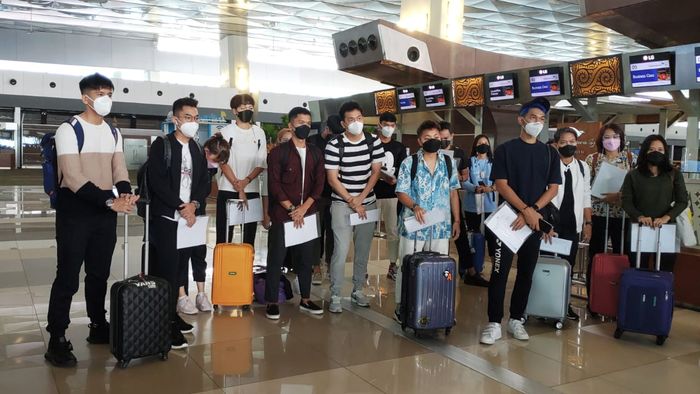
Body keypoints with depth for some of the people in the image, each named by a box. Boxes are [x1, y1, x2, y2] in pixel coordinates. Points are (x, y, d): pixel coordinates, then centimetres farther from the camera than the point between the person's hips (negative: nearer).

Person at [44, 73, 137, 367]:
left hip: (105, 211, 6)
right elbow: (73, 178, -18)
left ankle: (98, 326, 27)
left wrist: (125, 194, -16)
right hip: (75, 210, -6)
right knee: (68, 277, -4)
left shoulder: (113, 133, 10)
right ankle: (57, 340, 5)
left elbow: (119, 170, 6)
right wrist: (110, 202, -24)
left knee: (99, 274, 14)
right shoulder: (69, 130, -10)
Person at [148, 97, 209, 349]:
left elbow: (205, 183, 10)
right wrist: (181, 207, -15)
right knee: (166, 270, -6)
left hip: (189, 217, 5)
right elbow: (158, 182, -13)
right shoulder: (161, 145, -3)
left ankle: (172, 314, 21)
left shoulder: (198, 149, 15)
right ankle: (165, 325, -1)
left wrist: (194, 205, -8)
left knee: (180, 269, 9)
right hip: (166, 217, -5)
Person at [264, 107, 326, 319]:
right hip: (282, 215, -4)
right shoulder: (278, 152, -3)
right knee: (276, 259, 1)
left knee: (306, 258, 11)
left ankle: (305, 299, 23)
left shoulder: (316, 153, 10)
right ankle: (272, 302, 11)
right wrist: (292, 209, -13)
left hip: (308, 215, 4)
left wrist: (303, 208, -8)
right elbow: (274, 185, -8)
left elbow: (319, 184, 4)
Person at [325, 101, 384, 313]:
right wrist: (352, 202, -11)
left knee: (363, 250, 10)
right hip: (342, 204, -3)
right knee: (341, 251, -6)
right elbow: (332, 178, -9)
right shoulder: (334, 145, -10)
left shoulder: (374, 142, 0)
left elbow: (375, 171, 2)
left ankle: (358, 290, 24)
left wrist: (361, 198, -9)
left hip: (368, 203, 4)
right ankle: (335, 295, 5)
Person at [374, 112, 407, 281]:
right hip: (372, 193, -2)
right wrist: (382, 175, -15)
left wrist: (396, 180, -12)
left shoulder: (399, 147, 11)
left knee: (393, 231, 5)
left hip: (392, 194, 3)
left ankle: (392, 267, 14)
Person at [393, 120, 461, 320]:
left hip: (441, 226, 3)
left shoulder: (449, 163, 7)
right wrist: (414, 206, -23)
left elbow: (453, 192, 12)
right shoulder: (409, 162, -3)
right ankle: (402, 306, 16)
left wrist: (456, 220, 9)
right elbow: (401, 192, -4)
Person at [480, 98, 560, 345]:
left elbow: (553, 188, 4)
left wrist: (533, 212, -11)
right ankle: (494, 323, 1)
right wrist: (526, 210, -17)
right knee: (500, 272, -5)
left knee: (526, 272, 9)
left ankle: (516, 320, 20)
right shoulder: (505, 150, -1)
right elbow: (501, 185, -8)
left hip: (536, 222, 4)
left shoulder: (550, 153, 9)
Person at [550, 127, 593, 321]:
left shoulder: (583, 168, 8)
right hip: (550, 223, -4)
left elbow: (586, 197, 12)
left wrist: (588, 222, 8)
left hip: (573, 225, 4)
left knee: (568, 265, 9)